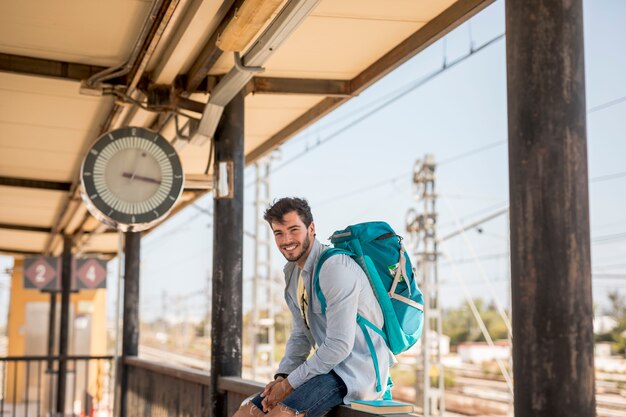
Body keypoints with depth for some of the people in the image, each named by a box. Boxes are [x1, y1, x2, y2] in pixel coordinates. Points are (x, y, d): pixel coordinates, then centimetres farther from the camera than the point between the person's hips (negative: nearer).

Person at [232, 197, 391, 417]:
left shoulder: (334, 268, -19)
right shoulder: (292, 271, 11)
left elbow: (340, 345, -22)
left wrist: (289, 384, -15)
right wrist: (281, 377, 0)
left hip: (355, 372, -9)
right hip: (328, 365, 9)